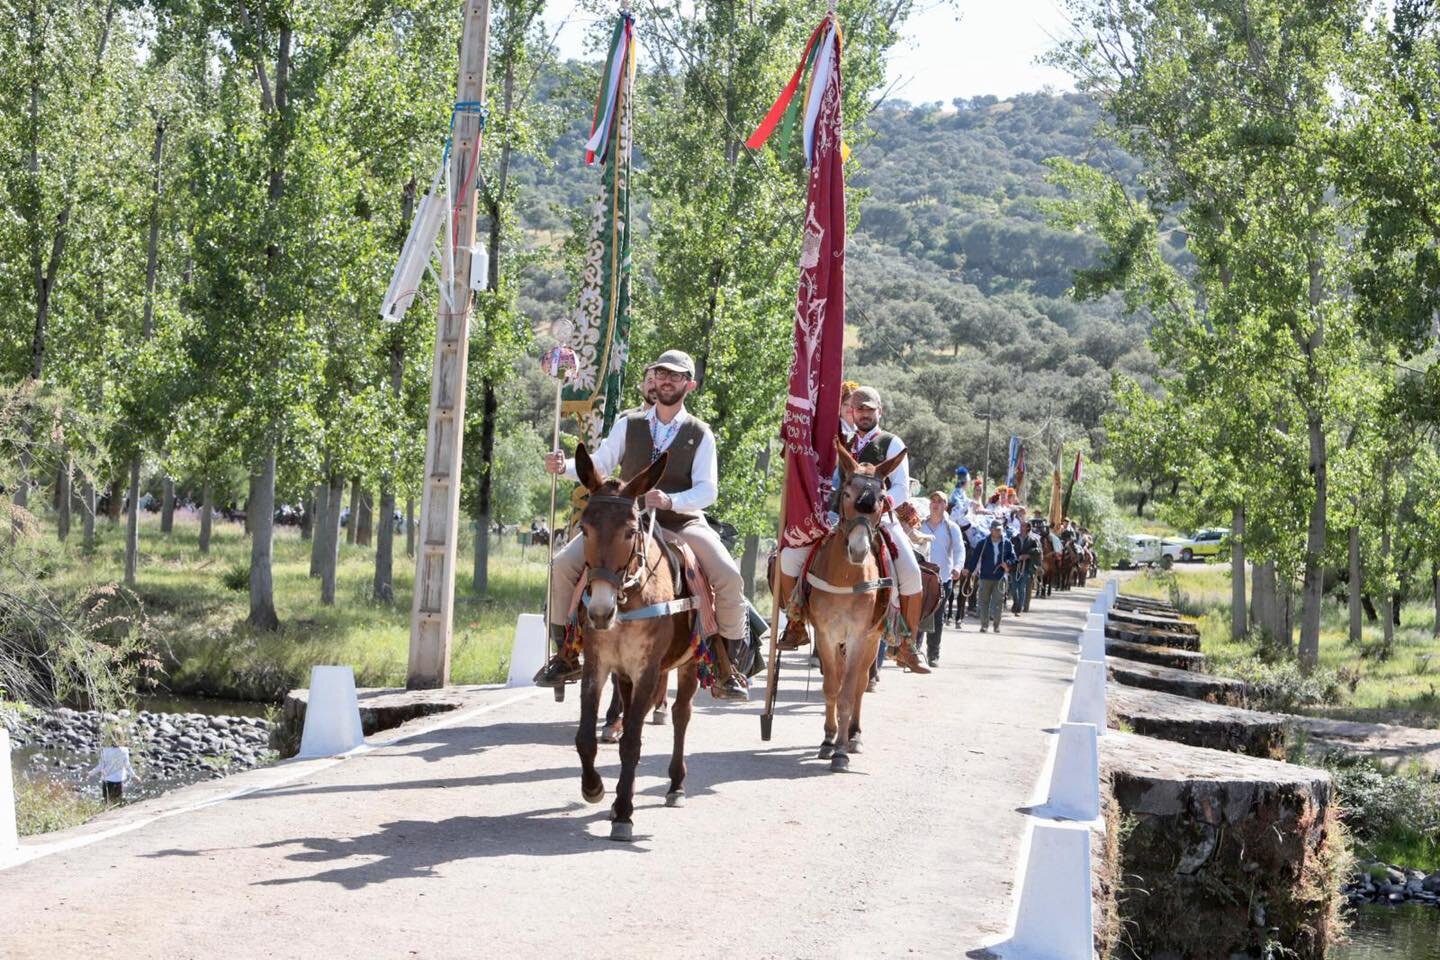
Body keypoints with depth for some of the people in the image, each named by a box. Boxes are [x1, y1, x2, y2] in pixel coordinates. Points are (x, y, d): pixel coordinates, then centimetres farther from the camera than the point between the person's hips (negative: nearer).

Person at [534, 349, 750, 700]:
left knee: (728, 576, -24)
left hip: (682, 523, -2)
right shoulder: (628, 425, 6)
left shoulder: (700, 434, -1)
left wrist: (670, 501, -29)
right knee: (565, 564, -14)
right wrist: (565, 467, -16)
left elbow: (707, 490, -10)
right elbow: (598, 465, 5)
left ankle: (727, 666, -7)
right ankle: (565, 654, 1)